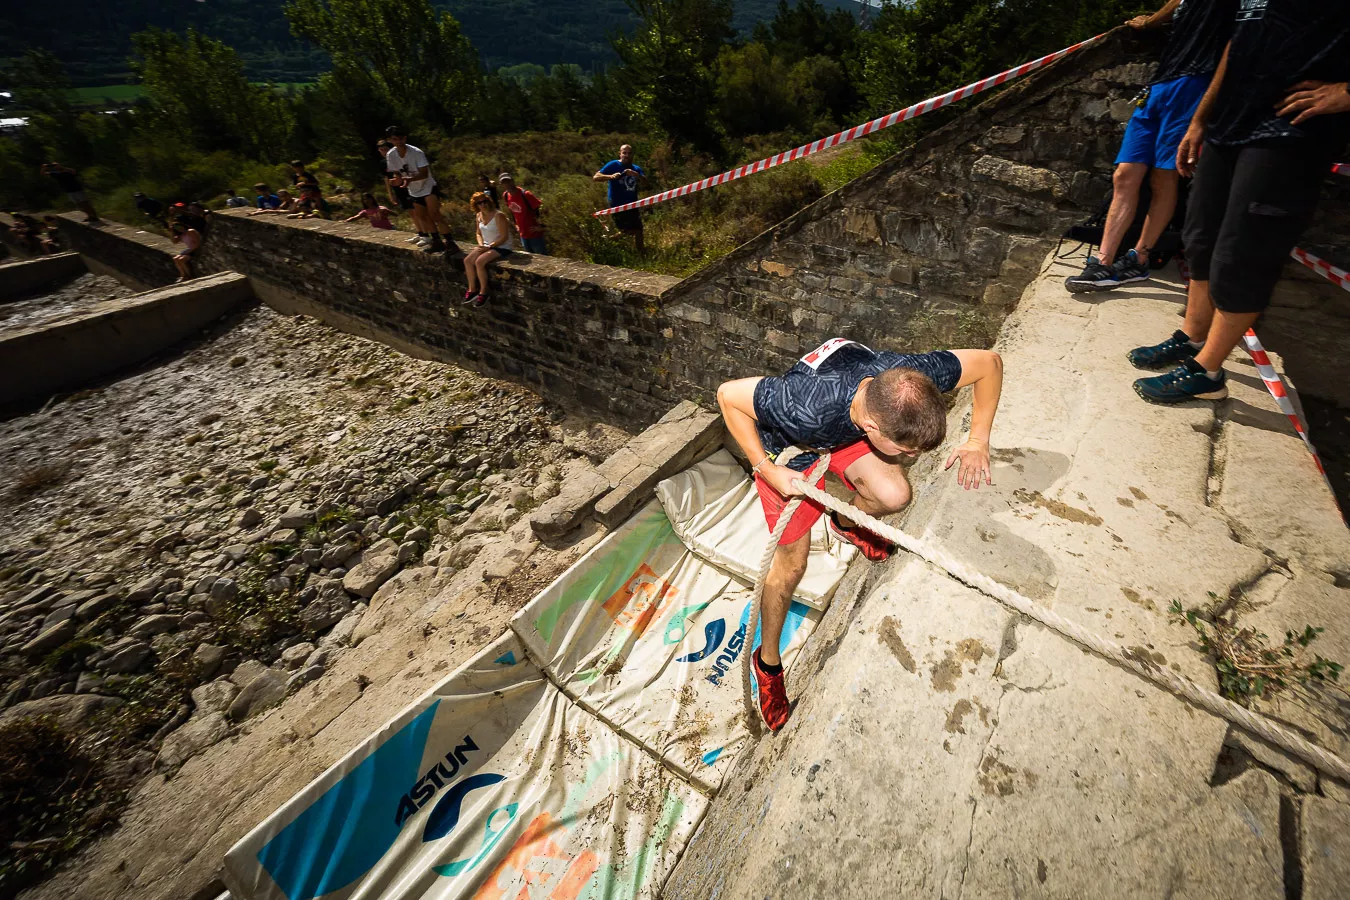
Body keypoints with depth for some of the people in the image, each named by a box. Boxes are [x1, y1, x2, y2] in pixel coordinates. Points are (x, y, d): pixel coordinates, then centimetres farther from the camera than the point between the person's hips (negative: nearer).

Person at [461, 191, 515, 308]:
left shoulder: (498, 215, -16)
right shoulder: (479, 216, 7)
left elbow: (504, 237, -19)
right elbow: (479, 234, 18)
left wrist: (489, 246, -20)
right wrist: (481, 245, -3)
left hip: (502, 247, -7)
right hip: (486, 245, 8)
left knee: (479, 262, -28)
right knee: (467, 260, -13)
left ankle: (483, 292, -12)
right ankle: (472, 290, -3)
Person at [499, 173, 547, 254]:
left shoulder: (525, 194, -21)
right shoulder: (505, 196, 0)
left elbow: (541, 208, -18)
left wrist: (541, 226, -15)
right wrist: (516, 225, 16)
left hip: (535, 233, -8)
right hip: (523, 234, 8)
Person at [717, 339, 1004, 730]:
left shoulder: (912, 376, -33)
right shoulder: (807, 408, -46)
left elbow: (989, 361, -14)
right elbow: (728, 394, -32)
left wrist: (978, 441, -17)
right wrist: (765, 469, -30)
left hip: (847, 432, 5)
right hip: (788, 448, -4)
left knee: (895, 496, -16)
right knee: (791, 564, -2)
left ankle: (845, 523, 23)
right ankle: (767, 661, 23)